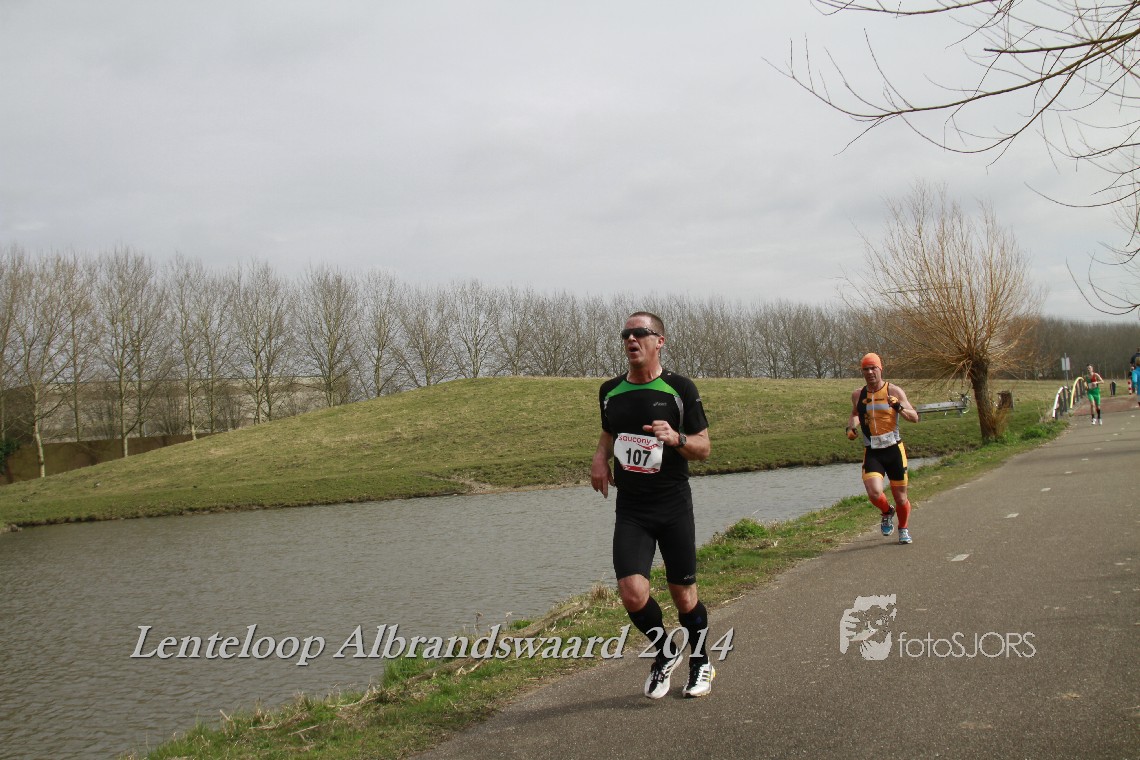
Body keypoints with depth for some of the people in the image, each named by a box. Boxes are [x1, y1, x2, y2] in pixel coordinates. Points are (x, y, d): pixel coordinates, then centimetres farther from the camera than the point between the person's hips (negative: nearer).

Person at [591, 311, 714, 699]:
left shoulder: (680, 389, -5)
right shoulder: (610, 391, 6)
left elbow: (704, 448, -1)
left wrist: (676, 438, -22)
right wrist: (600, 457, 3)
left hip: (674, 506, -2)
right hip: (629, 510, 2)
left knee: (684, 594, 6)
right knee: (632, 592, -13)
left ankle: (700, 664, 32)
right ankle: (665, 652, 16)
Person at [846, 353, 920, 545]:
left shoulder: (893, 391, -3)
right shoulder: (858, 395, 6)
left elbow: (914, 417, -4)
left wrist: (898, 407, -22)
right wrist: (851, 427, 7)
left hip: (894, 450, -1)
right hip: (871, 453, 1)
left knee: (900, 496, 6)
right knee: (874, 493, -20)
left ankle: (904, 529, 35)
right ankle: (887, 512, 14)